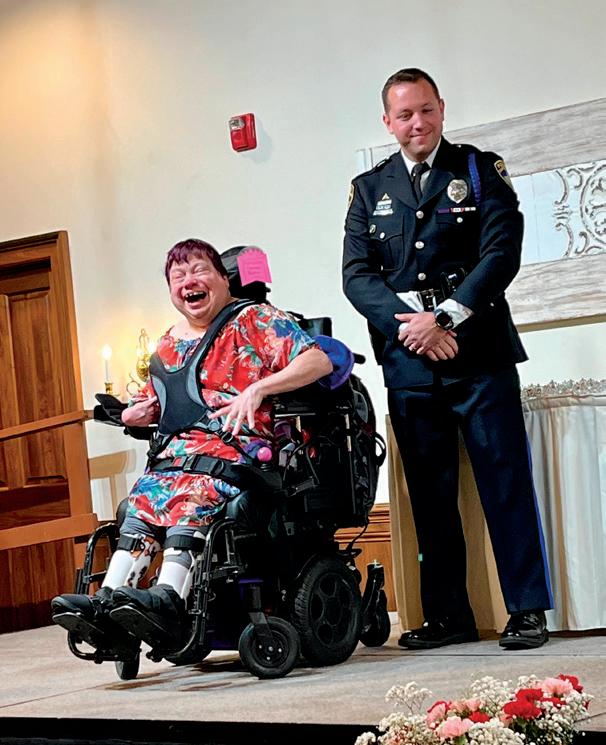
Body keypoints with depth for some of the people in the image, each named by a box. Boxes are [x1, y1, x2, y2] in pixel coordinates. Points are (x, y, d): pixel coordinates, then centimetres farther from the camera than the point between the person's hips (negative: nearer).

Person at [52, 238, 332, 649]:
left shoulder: (255, 319, 6)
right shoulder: (170, 342, 26)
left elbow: (319, 360, -6)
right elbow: (153, 404, 36)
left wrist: (257, 389, -18)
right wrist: (139, 413, 10)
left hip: (240, 444, -6)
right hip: (178, 447, 6)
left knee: (190, 492, -34)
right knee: (143, 497, -24)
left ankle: (169, 598, -49)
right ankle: (109, 600, -38)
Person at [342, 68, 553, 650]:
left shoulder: (480, 171, 7)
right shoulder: (368, 189, 15)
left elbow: (501, 253, -4)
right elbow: (356, 275, 6)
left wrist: (445, 317, -14)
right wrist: (408, 323, -10)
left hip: (479, 353, -3)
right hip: (408, 362, 3)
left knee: (505, 482, -4)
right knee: (429, 493, 5)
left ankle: (527, 609, 0)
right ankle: (447, 615, 12)